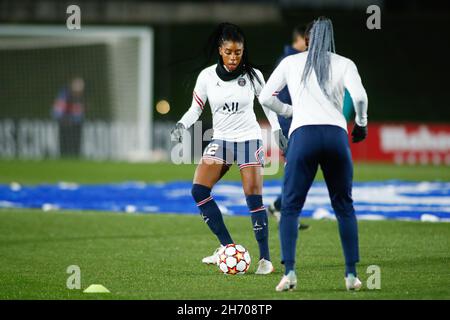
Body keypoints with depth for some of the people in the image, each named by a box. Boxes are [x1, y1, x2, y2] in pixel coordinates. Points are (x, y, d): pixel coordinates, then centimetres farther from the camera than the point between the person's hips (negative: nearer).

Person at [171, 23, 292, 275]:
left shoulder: (252, 75, -5)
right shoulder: (207, 76, -3)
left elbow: (268, 102, 10)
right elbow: (196, 109, 5)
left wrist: (277, 130, 5)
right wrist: (182, 125, -12)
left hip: (250, 139, -2)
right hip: (221, 140, 2)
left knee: (254, 197, -11)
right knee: (199, 190, -16)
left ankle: (265, 258, -4)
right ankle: (227, 246, -10)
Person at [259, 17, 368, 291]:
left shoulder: (291, 63, 17)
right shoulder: (344, 64, 13)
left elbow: (265, 97, 20)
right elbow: (359, 96, -5)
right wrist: (361, 123, 12)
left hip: (303, 134, 0)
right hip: (337, 134, 1)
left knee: (290, 207, 5)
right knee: (344, 207, 13)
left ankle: (289, 271, -11)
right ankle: (352, 274, 8)